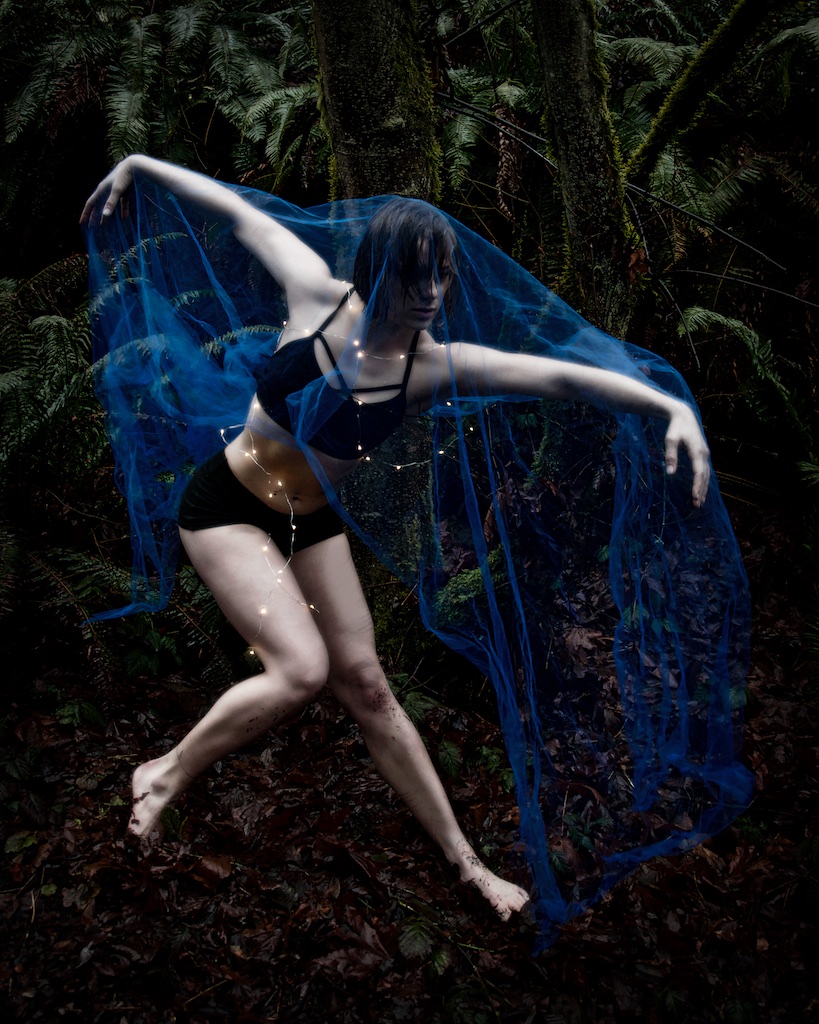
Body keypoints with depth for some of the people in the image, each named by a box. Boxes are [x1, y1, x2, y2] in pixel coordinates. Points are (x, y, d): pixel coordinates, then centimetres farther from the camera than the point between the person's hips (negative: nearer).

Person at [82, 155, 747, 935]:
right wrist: (139, 167, 7)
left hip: (310, 522, 3)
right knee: (302, 668, -21)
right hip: (226, 507, -3)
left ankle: (464, 859, 16)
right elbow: (237, 213, -4)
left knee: (365, 687, 5)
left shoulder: (436, 366, -16)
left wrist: (673, 407, -35)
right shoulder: (317, 293, -18)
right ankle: (166, 775, 4)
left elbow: (562, 376, -25)